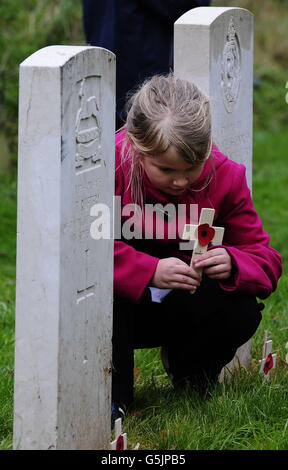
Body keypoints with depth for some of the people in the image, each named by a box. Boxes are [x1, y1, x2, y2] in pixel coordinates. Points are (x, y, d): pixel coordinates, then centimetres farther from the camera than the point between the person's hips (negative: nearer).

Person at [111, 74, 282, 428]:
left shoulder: (225, 176, -13)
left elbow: (265, 260, -11)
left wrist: (233, 264, -37)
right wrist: (149, 271, -45)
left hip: (179, 311, 2)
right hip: (117, 309, -2)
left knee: (242, 312, -28)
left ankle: (189, 371, 9)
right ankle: (112, 395, -21)